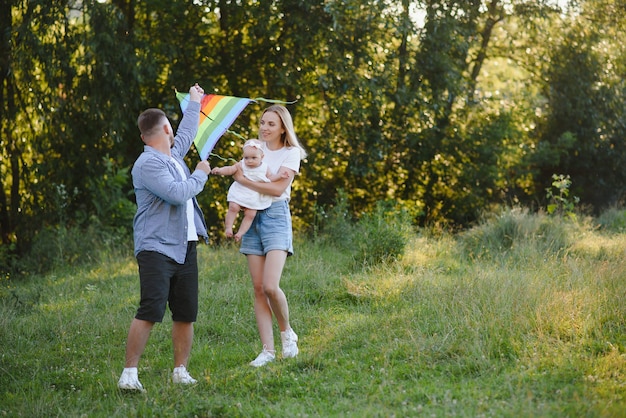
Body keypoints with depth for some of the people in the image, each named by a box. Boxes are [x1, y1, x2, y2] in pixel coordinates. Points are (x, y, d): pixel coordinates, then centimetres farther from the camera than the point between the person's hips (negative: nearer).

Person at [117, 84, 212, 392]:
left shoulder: (173, 155, 16)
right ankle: (129, 373, -15)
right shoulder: (147, 164, -12)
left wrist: (194, 102, 48)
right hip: (156, 248, -9)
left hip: (185, 248, 9)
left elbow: (187, 133, 37)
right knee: (150, 311, -16)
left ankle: (180, 371, 15)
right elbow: (178, 193, -22)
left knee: (186, 314, 7)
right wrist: (201, 174, -4)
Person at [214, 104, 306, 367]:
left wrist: (243, 180, -11)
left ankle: (286, 332, 8)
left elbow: (277, 189, -13)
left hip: (276, 216, -5)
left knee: (270, 286, -18)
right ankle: (267, 350, 2)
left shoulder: (291, 153, -2)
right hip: (251, 216, 5)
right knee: (258, 288, 0)